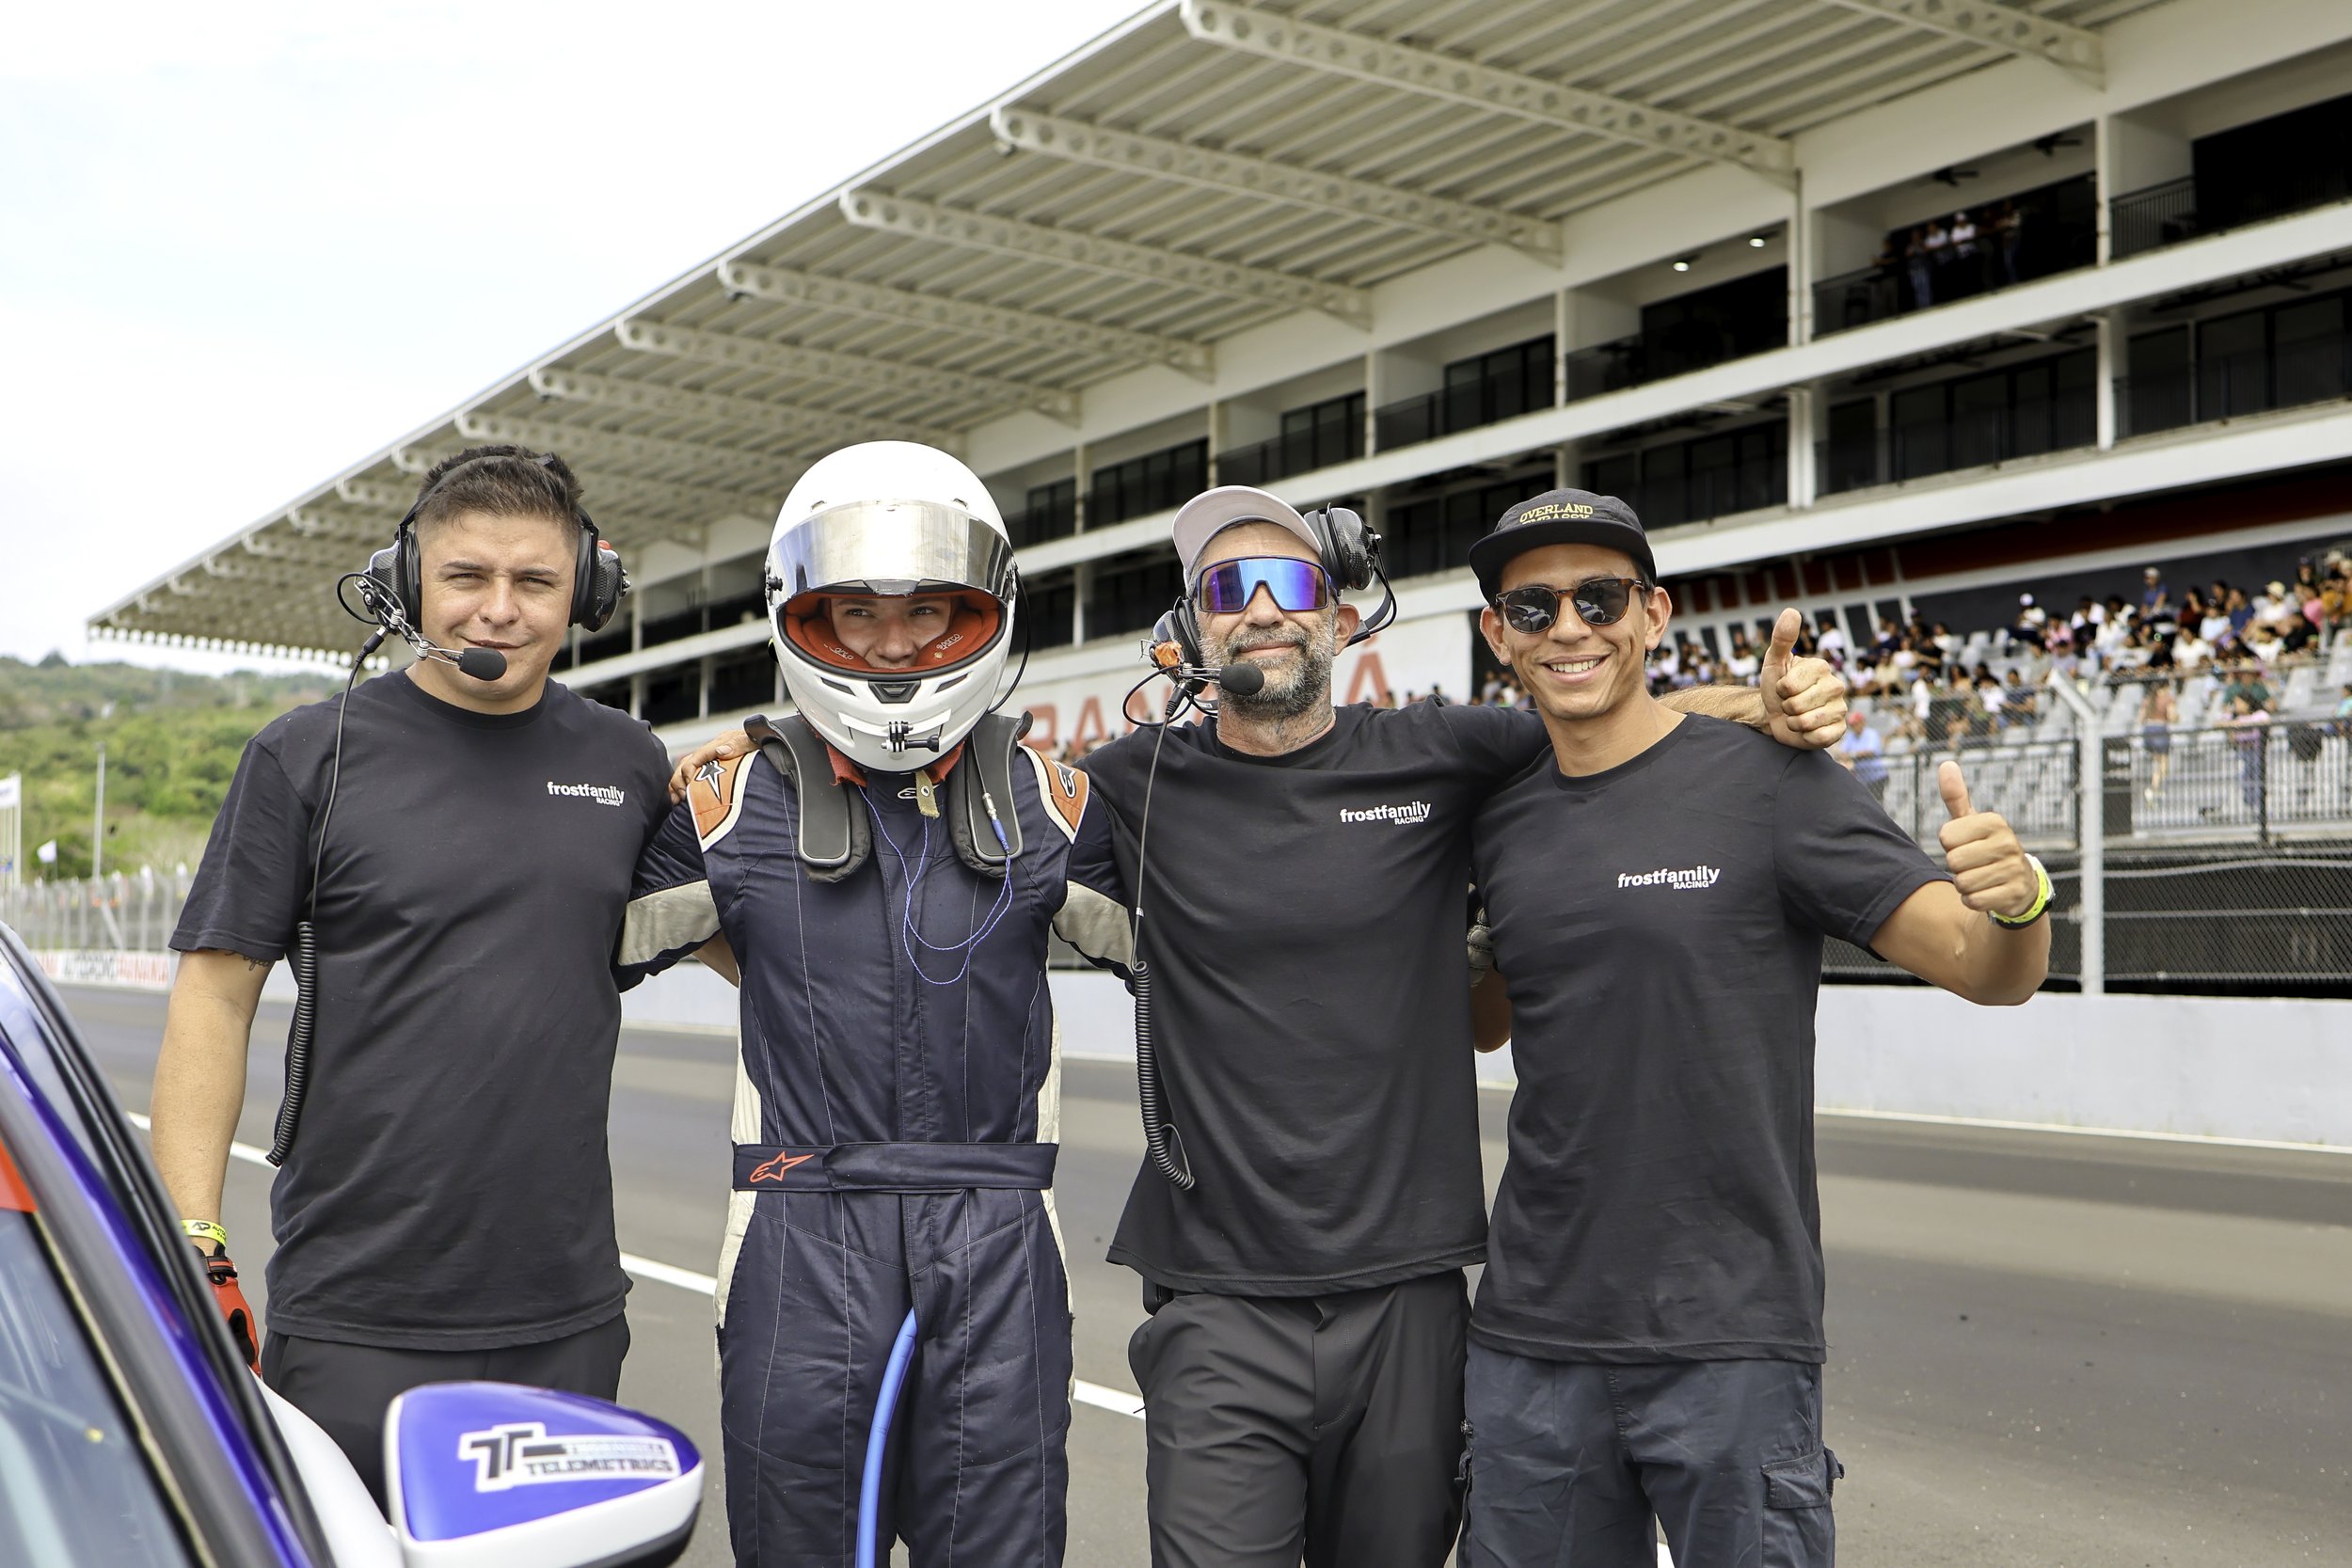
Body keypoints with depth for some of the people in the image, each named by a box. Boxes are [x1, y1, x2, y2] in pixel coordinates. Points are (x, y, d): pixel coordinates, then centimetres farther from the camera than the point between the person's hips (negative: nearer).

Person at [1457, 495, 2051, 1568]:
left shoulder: (1768, 783, -6)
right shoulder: (1498, 823, 8)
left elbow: (1986, 970, -9)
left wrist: (2018, 897, -32)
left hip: (1730, 1339, -4)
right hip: (1529, 1335, 5)